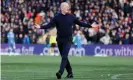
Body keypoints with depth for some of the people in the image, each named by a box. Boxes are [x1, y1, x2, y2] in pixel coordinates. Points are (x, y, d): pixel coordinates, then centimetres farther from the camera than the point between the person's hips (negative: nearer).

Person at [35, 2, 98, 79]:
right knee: (64, 57, 8)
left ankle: (60, 72, -24)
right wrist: (41, 27, -26)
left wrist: (90, 25, 14)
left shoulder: (71, 17, 3)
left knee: (64, 56, -16)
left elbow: (80, 23, 14)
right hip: (60, 40, 2)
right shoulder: (57, 17, -1)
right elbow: (49, 25, -11)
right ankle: (70, 73, 20)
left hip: (68, 40, -2)